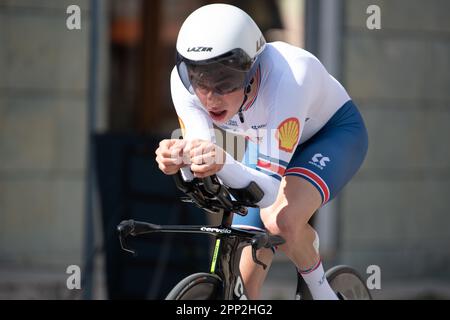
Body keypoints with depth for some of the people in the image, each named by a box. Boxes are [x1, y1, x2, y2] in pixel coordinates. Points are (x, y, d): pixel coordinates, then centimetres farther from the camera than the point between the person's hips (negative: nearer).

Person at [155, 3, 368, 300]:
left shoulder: (288, 76, -42)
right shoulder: (185, 80, -29)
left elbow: (270, 191, -43)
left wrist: (224, 164, -63)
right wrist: (179, 157, -53)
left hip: (334, 133, -5)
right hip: (267, 141, 5)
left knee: (283, 220, -34)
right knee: (243, 284, -4)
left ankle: (319, 288, -5)